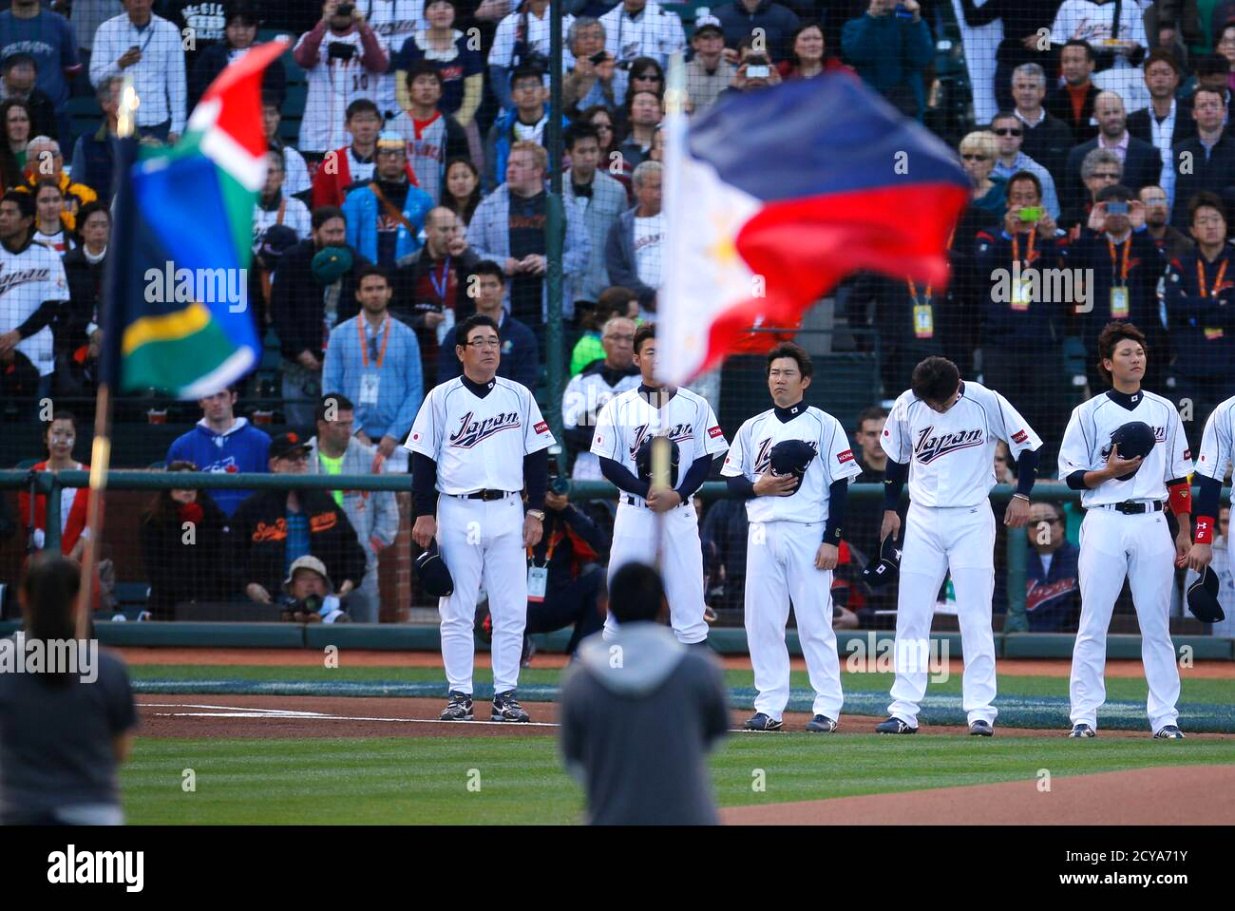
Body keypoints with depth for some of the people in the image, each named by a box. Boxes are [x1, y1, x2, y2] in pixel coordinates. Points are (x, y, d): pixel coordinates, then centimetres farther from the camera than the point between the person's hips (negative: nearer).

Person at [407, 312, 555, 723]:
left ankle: (506, 695, 4)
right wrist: (423, 515, -4)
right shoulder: (442, 398, 4)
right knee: (457, 609, -1)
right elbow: (423, 458, 3)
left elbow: (537, 455, 11)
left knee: (511, 610, -1)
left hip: (507, 512, 2)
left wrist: (536, 512, 3)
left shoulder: (519, 396, 10)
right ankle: (460, 695, 4)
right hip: (457, 513, -2)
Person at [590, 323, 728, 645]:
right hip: (633, 512, 0)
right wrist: (648, 492, -14)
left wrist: (676, 495, -13)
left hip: (680, 513, 0)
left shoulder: (696, 407, 6)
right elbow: (609, 465, -1)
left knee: (688, 600, -1)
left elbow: (704, 461, 3)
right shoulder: (618, 408, 4)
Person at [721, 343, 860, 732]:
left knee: (815, 623, -6)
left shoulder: (825, 426, 2)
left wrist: (832, 540, -10)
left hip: (809, 535, -4)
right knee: (762, 623, 2)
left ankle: (827, 708, -3)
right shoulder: (752, 428, 15)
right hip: (763, 535, 4)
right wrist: (758, 486, -8)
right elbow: (732, 480, 14)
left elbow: (840, 487, -2)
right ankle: (769, 707, 8)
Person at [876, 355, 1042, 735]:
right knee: (911, 617, 0)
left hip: (972, 519, -3)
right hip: (922, 519, 3)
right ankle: (904, 710, 3)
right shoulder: (907, 406, -3)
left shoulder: (986, 403, -11)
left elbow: (1028, 445, -1)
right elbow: (896, 457, 13)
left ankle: (980, 710, -4)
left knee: (975, 617, -6)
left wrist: (1022, 495, -7)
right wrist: (890, 508, 13)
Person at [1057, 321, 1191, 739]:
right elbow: (1072, 476, 2)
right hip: (1104, 523, -2)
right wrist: (1110, 471, -15)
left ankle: (1165, 717, 4)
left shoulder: (1164, 411, 13)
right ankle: (1084, 716, -1)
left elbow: (1179, 476, 15)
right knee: (1093, 624, -3)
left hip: (1152, 523, 2)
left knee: (1156, 624, 2)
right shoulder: (1088, 413, 4)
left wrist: (1185, 531, 12)